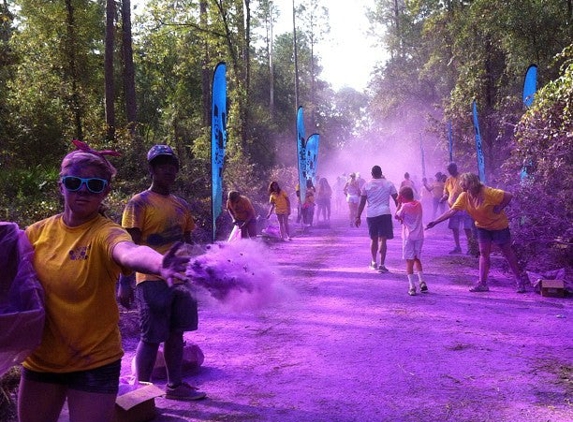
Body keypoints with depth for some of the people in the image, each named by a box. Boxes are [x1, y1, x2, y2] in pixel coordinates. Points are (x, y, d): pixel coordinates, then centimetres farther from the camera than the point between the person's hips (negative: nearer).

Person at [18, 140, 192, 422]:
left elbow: (129, 252, -41)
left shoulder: (105, 232, -18)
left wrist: (158, 264, -62)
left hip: (94, 363, -5)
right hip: (40, 360, 5)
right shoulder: (37, 232, -2)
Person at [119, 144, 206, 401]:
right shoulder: (139, 203, -7)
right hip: (152, 281, -6)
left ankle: (175, 385, 26)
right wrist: (124, 283, -18)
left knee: (176, 334, 13)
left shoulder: (181, 205, 14)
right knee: (151, 338, -1)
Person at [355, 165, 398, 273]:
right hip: (384, 213, -2)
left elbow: (362, 202, 2)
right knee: (382, 239, -3)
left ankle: (374, 262, 27)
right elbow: (396, 199, 4)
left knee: (374, 239, 16)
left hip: (371, 214, 2)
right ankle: (382, 265, -9)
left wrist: (358, 216, 5)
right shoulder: (388, 184, 3)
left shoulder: (367, 185, 4)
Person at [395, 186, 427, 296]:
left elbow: (397, 216, 0)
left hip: (408, 236, -5)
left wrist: (399, 203, 2)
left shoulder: (405, 206, -13)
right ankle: (422, 282, 14)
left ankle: (412, 287, -5)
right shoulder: (418, 204, 6)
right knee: (417, 259, 21)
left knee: (409, 261, -1)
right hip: (419, 236, 5)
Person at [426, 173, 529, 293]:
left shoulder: (487, 192, -28)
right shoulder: (464, 196, -11)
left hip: (499, 225, -5)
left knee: (507, 252, 5)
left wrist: (499, 208, -27)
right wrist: (435, 222, -20)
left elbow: (509, 196, -24)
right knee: (484, 253, 1)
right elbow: (452, 211, -14)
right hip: (483, 226, 5)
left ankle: (521, 280, 19)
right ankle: (482, 283, 4)